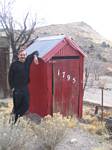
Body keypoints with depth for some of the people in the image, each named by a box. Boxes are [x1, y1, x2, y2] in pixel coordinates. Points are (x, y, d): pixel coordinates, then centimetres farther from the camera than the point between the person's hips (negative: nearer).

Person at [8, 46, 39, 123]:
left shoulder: (27, 61, 5)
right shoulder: (14, 64, -7)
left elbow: (36, 52, 16)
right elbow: (10, 76, -3)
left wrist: (35, 56, -6)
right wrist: (12, 87, -8)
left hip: (25, 87, 5)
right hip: (17, 89, -5)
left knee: (26, 105, 5)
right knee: (17, 105, 3)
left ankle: (18, 117, 24)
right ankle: (13, 121, 21)